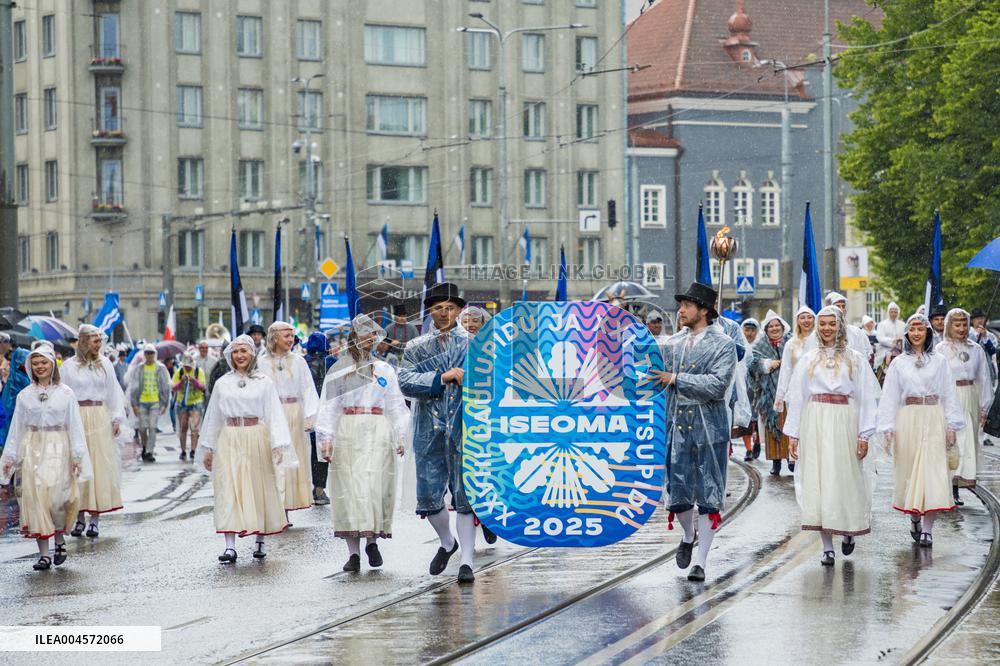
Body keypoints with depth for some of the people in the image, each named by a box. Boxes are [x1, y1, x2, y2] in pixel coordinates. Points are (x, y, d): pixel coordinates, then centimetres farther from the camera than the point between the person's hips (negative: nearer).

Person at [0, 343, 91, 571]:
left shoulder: (65, 393, 2)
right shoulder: (24, 395, 8)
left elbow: (75, 426, 2)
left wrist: (77, 456, -4)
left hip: (57, 449, -2)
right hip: (32, 449, 2)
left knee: (55, 496, -14)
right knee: (35, 499, -3)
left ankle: (60, 539, 13)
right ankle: (43, 554, 1)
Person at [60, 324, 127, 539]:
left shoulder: (104, 364, 8)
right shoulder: (69, 366, 2)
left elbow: (114, 392, 11)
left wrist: (116, 419, 4)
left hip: (100, 419, 2)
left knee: (100, 465, -1)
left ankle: (95, 519, 2)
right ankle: (79, 518, 8)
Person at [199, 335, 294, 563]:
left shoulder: (263, 382, 3)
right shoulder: (222, 383, 10)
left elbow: (274, 414, -2)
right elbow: (213, 417, 16)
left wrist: (277, 444, -12)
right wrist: (208, 448, 15)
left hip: (257, 439, -1)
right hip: (229, 440, 1)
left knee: (259, 489, 4)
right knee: (229, 492, -6)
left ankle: (260, 542, 17)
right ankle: (230, 546, -10)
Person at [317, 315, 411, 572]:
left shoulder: (384, 370, 15)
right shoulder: (339, 369, 9)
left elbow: (396, 405, 14)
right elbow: (328, 406, 4)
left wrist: (401, 435, 2)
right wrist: (326, 438, -7)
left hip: (377, 434, 1)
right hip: (347, 433, -1)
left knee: (376, 488, -8)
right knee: (349, 490, -6)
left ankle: (372, 541, 11)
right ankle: (353, 552, -5)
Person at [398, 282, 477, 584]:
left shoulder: (474, 344, 7)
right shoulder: (416, 348, 10)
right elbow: (406, 383, -5)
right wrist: (442, 378, -14)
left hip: (465, 430, -2)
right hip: (430, 432, 2)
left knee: (465, 496, -2)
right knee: (428, 496, 4)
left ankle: (466, 561, 3)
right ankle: (447, 543, 30)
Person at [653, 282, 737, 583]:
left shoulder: (723, 344, -5)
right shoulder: (674, 343, 12)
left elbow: (717, 385, -17)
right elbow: (663, 384, 19)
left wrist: (677, 379, -12)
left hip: (710, 427, -4)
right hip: (677, 425, 4)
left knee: (708, 496, -1)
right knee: (677, 492, 2)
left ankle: (701, 561, 5)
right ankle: (688, 535, 32)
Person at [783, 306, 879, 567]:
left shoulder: (854, 359, 6)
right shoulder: (808, 359, 11)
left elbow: (866, 398, 3)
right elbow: (796, 397, 11)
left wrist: (864, 435, -5)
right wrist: (793, 434, 4)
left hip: (843, 424, -1)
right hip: (815, 424, 1)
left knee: (845, 478, -2)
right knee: (818, 480, -2)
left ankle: (849, 531, 25)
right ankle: (827, 547, 1)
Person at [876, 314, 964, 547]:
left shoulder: (939, 361, 7)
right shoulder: (898, 363, 7)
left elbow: (949, 395, 7)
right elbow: (889, 397, 6)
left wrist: (952, 425, 0)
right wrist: (888, 429, -1)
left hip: (934, 420, -1)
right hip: (908, 420, 1)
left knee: (933, 471, -8)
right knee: (910, 470, 4)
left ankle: (927, 528, -9)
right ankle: (914, 519, 24)